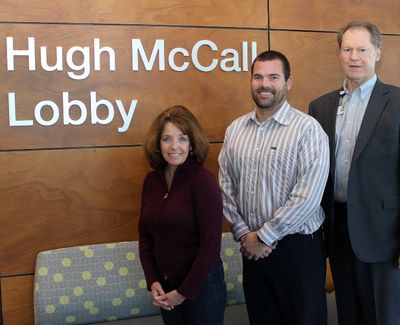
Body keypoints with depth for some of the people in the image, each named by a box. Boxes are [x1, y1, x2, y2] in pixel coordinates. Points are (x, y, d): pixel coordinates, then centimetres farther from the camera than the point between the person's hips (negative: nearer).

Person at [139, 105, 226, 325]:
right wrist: (153, 282, -3)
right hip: (165, 287, 5)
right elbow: (145, 234, 7)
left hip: (201, 286, -5)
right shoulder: (151, 180, 1)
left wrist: (184, 292, -12)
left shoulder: (203, 181, -15)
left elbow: (210, 244, -16)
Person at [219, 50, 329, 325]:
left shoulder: (308, 129, -11)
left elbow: (306, 198, -18)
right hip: (253, 247, 4)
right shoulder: (235, 130, 5)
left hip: (298, 248, -4)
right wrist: (243, 233, -5)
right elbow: (225, 187, 5)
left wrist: (264, 237, -13)